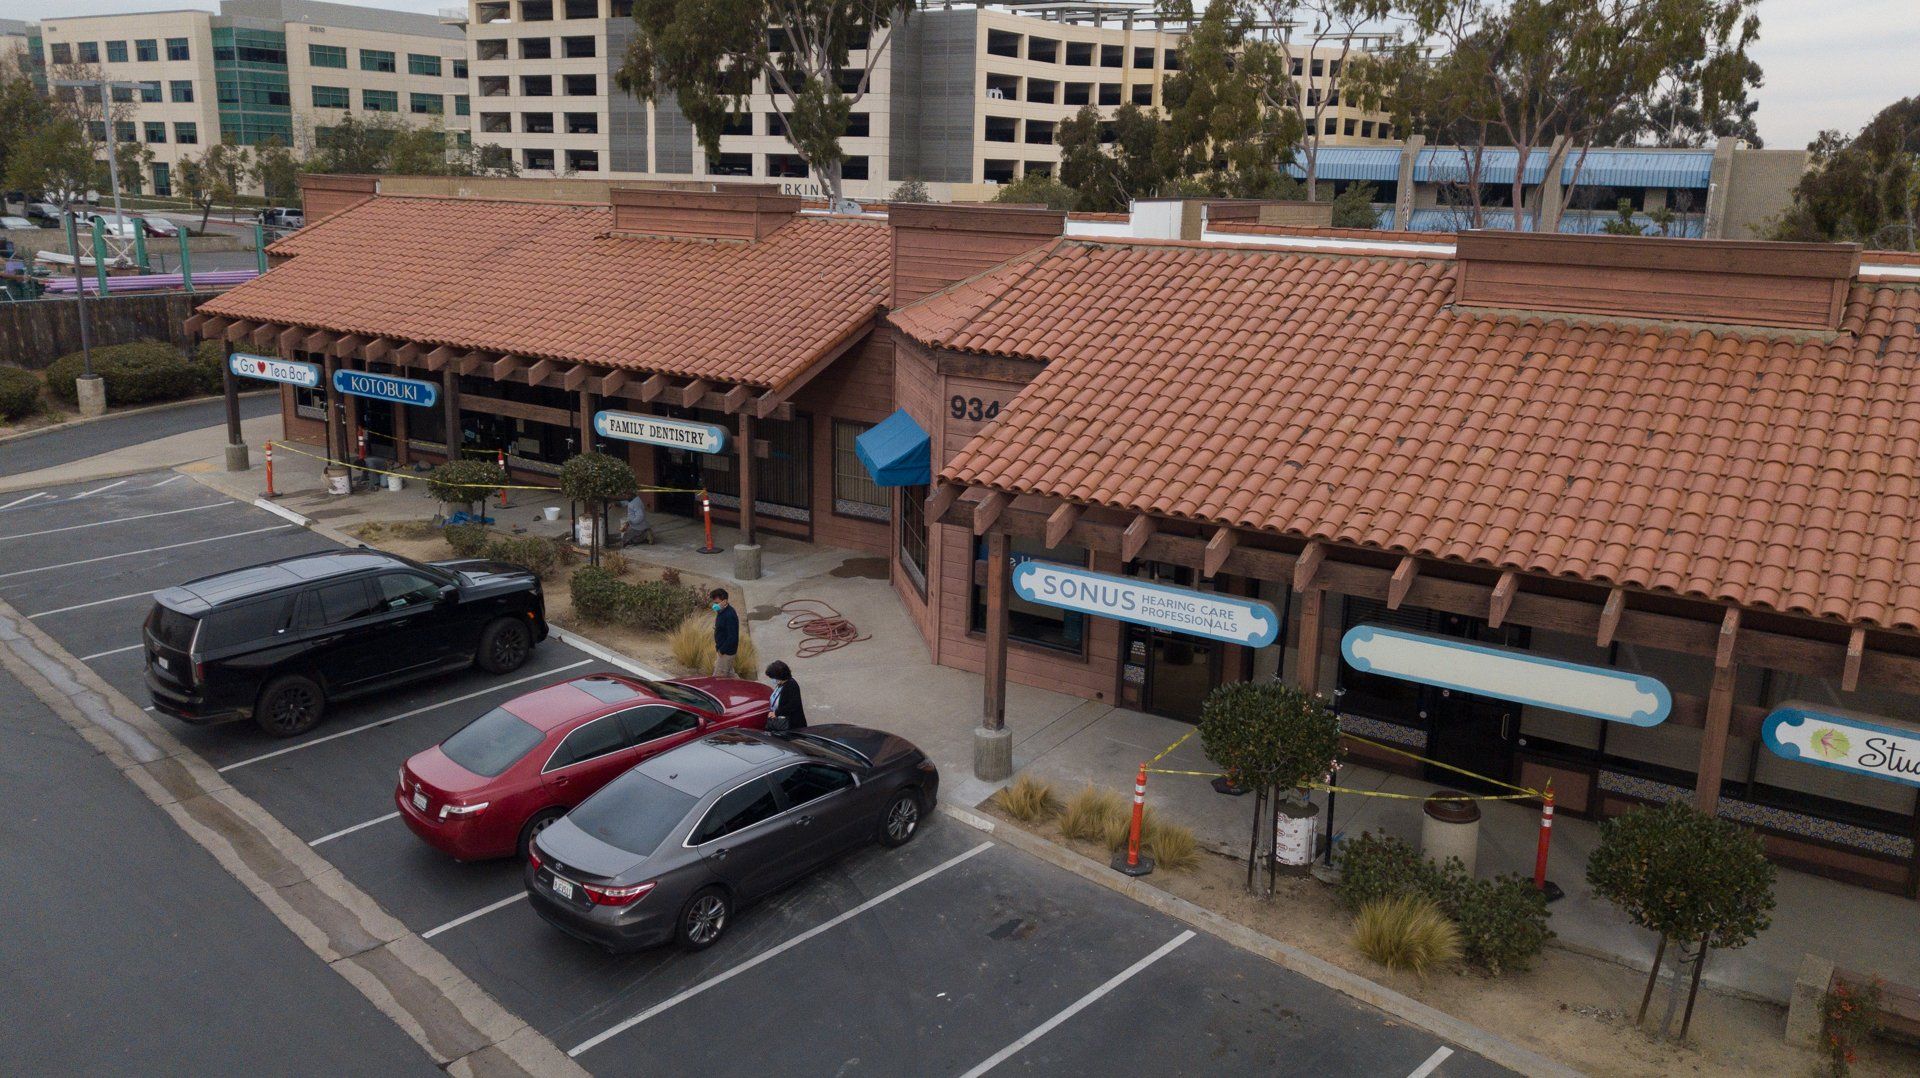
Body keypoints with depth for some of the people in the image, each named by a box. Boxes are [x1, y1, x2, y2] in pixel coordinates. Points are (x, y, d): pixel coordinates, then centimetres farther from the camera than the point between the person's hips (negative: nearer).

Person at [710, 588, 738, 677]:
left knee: (717, 678, -5)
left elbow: (732, 637, -27)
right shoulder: (722, 611, 5)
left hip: (726, 652, -10)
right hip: (722, 649, 10)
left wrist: (722, 650, -19)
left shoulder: (730, 615, -25)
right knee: (729, 675, 19)